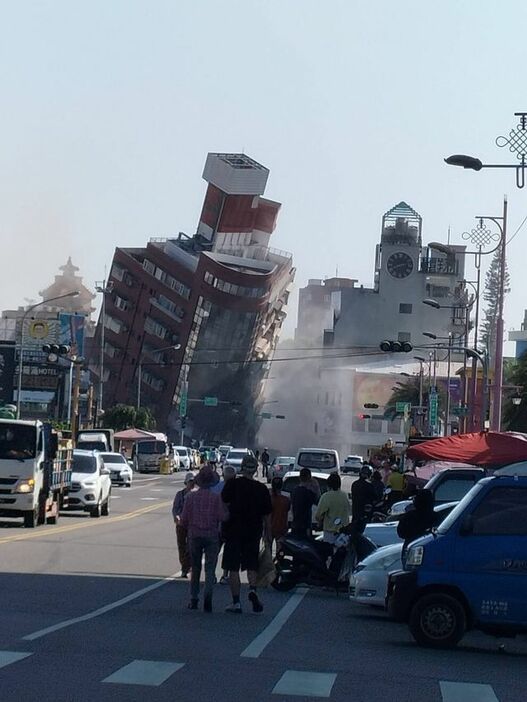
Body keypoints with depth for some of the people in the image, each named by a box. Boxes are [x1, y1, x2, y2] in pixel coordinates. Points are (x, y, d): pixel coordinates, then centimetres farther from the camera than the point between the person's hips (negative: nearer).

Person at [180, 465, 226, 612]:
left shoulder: (191, 496, -3)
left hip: (195, 535, 2)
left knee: (195, 568, 15)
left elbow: (184, 519, 0)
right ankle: (208, 595, -22)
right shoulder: (216, 497, -7)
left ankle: (194, 600, 18)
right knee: (210, 568, 0)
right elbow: (222, 517, -10)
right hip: (212, 535, -2)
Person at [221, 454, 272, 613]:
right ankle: (252, 590, -10)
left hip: (234, 530, -2)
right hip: (254, 532, 2)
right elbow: (267, 515, 5)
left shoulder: (232, 484, -7)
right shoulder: (262, 489, 0)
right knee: (251, 566, 15)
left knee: (233, 568, 4)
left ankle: (236, 602, 2)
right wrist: (268, 535, 15)